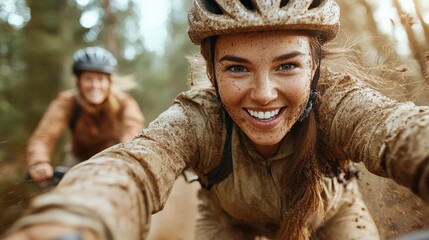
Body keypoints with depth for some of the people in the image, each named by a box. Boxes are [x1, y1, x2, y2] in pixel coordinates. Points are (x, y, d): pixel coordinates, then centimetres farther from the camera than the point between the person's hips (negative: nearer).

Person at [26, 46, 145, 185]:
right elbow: (43, 136, -35)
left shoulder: (125, 103, -24)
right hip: (79, 161, 1)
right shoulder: (66, 102, -22)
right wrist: (39, 163, -56)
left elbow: (133, 128, -43)